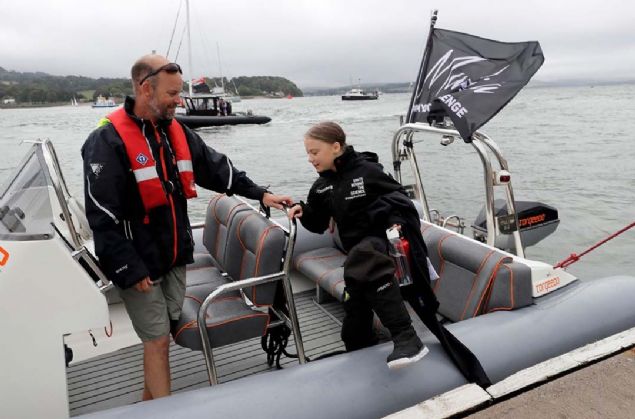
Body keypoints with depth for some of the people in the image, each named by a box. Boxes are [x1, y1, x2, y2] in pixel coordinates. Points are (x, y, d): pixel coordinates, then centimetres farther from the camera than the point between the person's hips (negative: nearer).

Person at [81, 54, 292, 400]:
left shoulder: (176, 131, 5)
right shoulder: (108, 141, -17)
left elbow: (216, 167, 11)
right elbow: (102, 216, -19)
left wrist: (260, 194, 7)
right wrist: (131, 269, -18)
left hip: (174, 257, 7)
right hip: (138, 263, -7)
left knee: (162, 334, 17)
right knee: (158, 339, 1)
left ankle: (149, 403, 36)